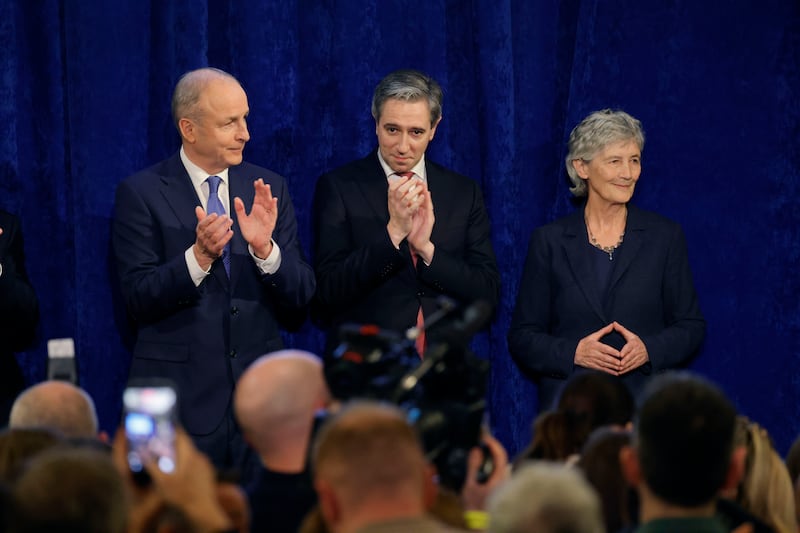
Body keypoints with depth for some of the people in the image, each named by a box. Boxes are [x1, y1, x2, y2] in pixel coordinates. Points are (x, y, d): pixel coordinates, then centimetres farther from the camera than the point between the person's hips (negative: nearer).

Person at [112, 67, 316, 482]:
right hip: (181, 399, -3)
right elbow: (138, 299, -9)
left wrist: (264, 247, -15)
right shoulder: (141, 194, -3)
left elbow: (301, 296, 3)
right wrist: (199, 256, -23)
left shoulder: (269, 189, 8)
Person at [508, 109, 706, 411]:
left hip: (645, 407, 1)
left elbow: (691, 327, 9)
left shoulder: (664, 236, 7)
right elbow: (522, 338, 5)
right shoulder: (550, 241, 5)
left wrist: (649, 349, -10)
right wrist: (574, 352, -12)